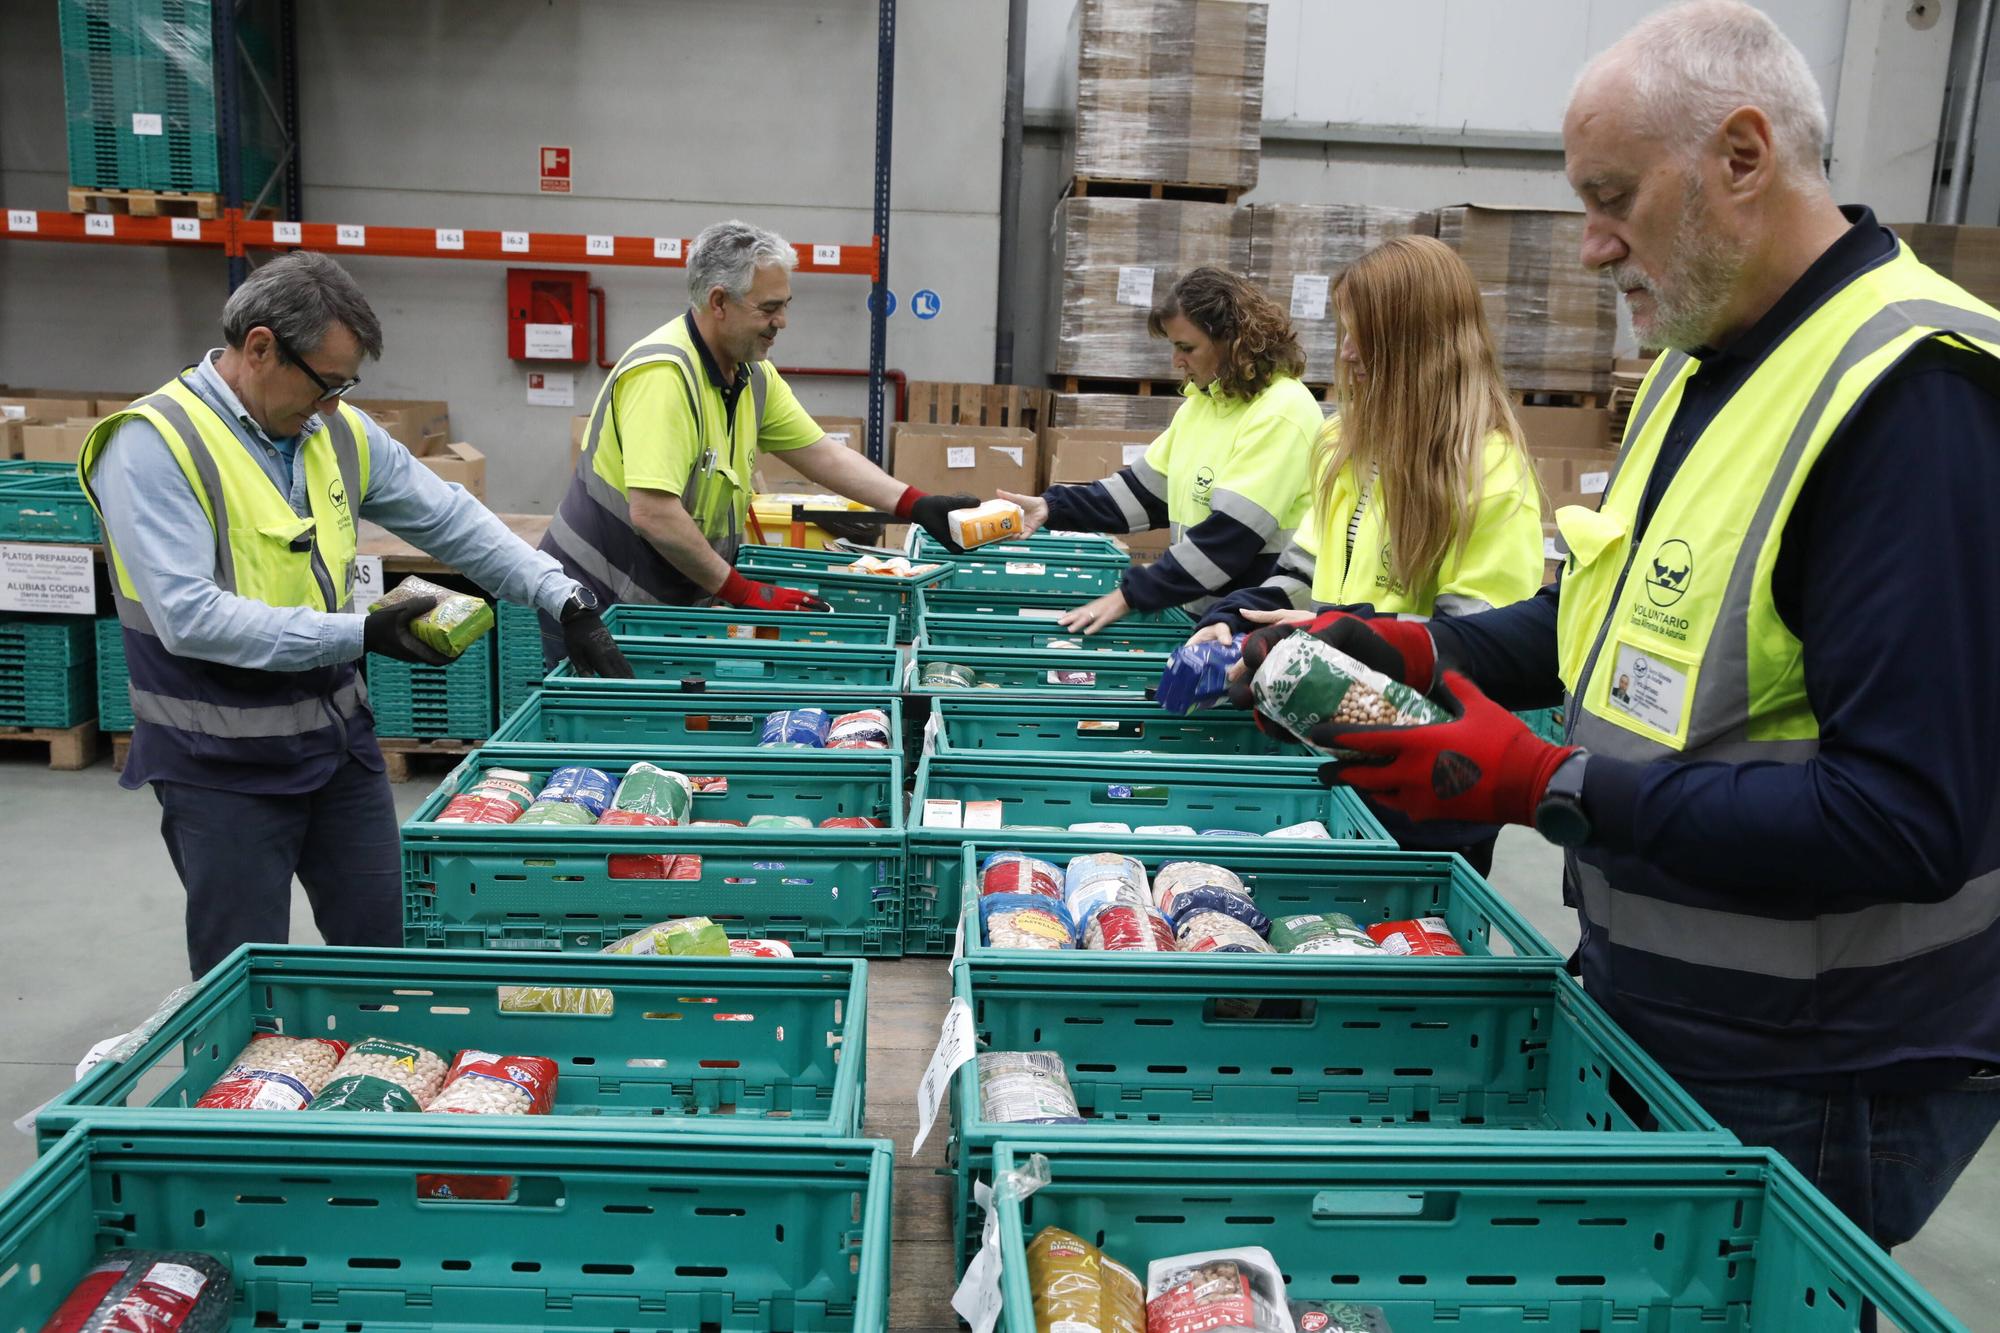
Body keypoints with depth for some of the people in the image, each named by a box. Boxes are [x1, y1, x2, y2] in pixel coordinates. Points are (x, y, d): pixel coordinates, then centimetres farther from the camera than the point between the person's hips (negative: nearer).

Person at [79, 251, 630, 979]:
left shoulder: (338, 431, 4)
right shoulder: (153, 444, -16)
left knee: (383, 956, 14)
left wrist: (565, 600, 0)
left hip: (340, 738, 6)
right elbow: (189, 616, -24)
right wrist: (361, 634, -25)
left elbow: (452, 520, 9)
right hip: (223, 767, -6)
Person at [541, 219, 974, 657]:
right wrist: (743, 592, -23)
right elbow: (651, 513, -31)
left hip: (668, 604, 8)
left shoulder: (753, 375, 5)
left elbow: (821, 455, 11)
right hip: (595, 605, -8)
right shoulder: (663, 373, -24)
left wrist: (917, 506, 0)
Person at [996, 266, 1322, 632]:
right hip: (1202, 614, 7)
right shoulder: (1202, 400, 11)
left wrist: (1129, 595, -22)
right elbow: (1147, 489, 12)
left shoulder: (1281, 414, -16)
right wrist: (1052, 507, 2)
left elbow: (1230, 536, -21)